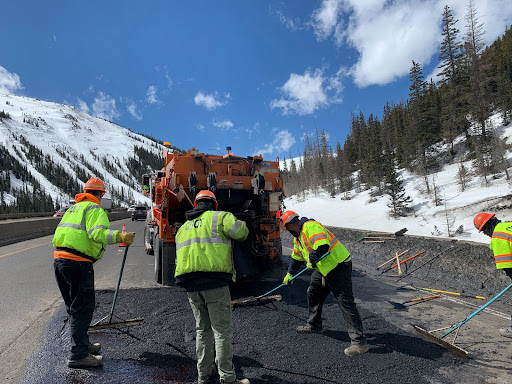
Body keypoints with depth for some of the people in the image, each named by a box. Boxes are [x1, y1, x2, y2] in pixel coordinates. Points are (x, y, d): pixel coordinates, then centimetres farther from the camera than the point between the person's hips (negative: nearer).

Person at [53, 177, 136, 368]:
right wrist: (119, 236, -31)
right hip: (77, 263, -9)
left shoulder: (73, 208, 22)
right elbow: (97, 233, -24)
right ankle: (78, 355, 3)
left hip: (59, 259, 9)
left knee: (74, 307, 20)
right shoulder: (94, 209, -6)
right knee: (83, 307, -2)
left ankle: (82, 344, 36)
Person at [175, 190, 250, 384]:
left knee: (202, 329, 19)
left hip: (190, 285, 6)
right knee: (222, 330, 2)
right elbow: (241, 231, -9)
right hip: (215, 282, -6)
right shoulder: (218, 217, 2)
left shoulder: (182, 229, 22)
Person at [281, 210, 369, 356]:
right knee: (313, 294, 18)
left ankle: (359, 342, -5)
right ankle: (314, 326, 37)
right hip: (322, 269, 11)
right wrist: (289, 274, 33)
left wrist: (311, 260, -20)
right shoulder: (298, 237, 14)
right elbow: (296, 257, 27)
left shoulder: (310, 227, -21)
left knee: (346, 302, -10)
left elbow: (322, 245, -35)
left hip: (339, 266, -11)